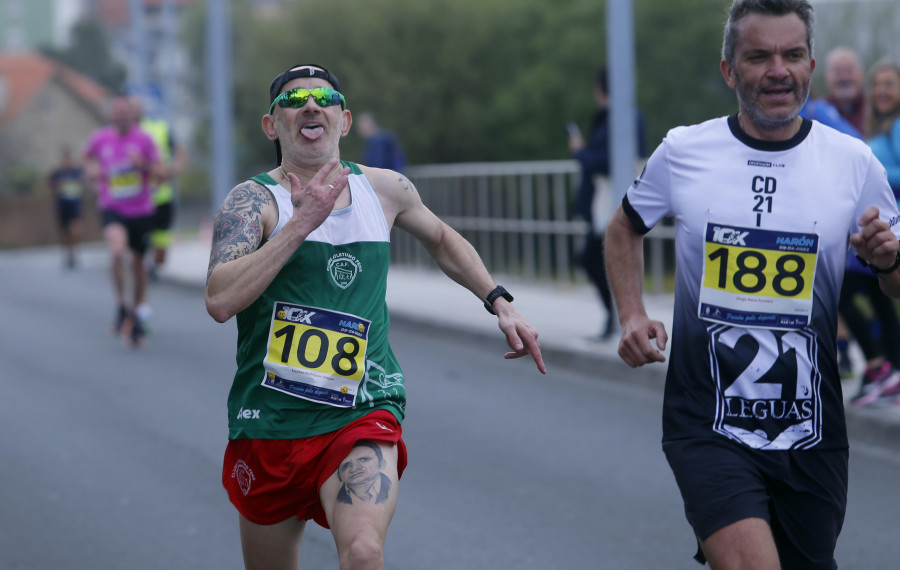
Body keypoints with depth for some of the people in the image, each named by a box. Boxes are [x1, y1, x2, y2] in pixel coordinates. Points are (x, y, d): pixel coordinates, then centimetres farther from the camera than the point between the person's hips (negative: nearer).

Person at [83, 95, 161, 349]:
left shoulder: (143, 139, -4)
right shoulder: (99, 138, -1)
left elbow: (160, 173, -4)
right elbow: (87, 156, 21)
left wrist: (144, 163, -23)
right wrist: (91, 170, 0)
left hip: (141, 211, 1)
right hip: (112, 209, -1)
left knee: (138, 263, 12)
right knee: (117, 250, -30)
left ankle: (138, 318, 30)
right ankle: (121, 305, -13)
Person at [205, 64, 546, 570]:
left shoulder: (385, 189, 5)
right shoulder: (254, 200, -7)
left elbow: (442, 240, 27)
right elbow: (221, 300, -24)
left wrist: (501, 303, 18)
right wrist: (302, 221, -24)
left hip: (363, 415, 1)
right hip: (270, 423, 0)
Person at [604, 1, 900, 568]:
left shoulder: (854, 162, 0)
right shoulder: (682, 151, -1)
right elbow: (625, 228, 18)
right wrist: (632, 315, 3)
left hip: (811, 431, 2)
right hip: (708, 427, -2)